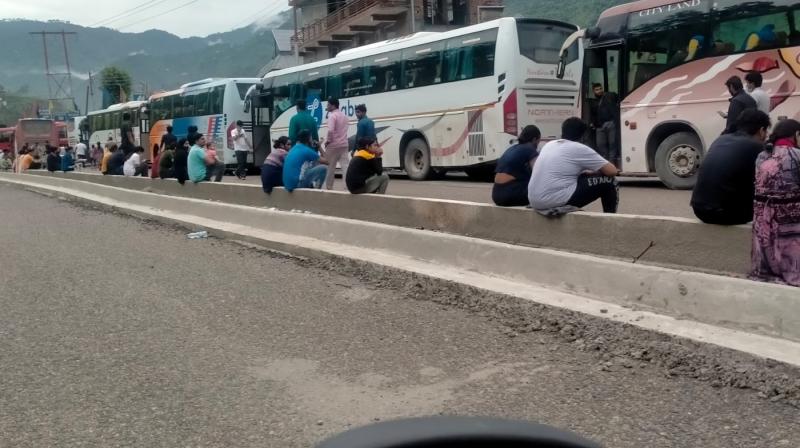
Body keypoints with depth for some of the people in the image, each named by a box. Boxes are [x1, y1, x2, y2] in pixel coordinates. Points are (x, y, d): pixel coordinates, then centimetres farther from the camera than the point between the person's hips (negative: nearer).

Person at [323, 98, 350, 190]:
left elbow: (330, 130, -22)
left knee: (330, 167, 5)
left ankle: (329, 187, 12)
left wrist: (328, 141, -10)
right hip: (344, 144, 7)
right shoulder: (344, 115, 15)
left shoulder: (332, 115, -11)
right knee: (345, 166, -1)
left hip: (333, 144, -6)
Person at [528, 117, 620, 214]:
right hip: (556, 201, -8)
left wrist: (587, 172, 36)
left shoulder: (549, 145, 17)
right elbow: (612, 171, 1)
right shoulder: (580, 149, -2)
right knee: (607, 181, 5)